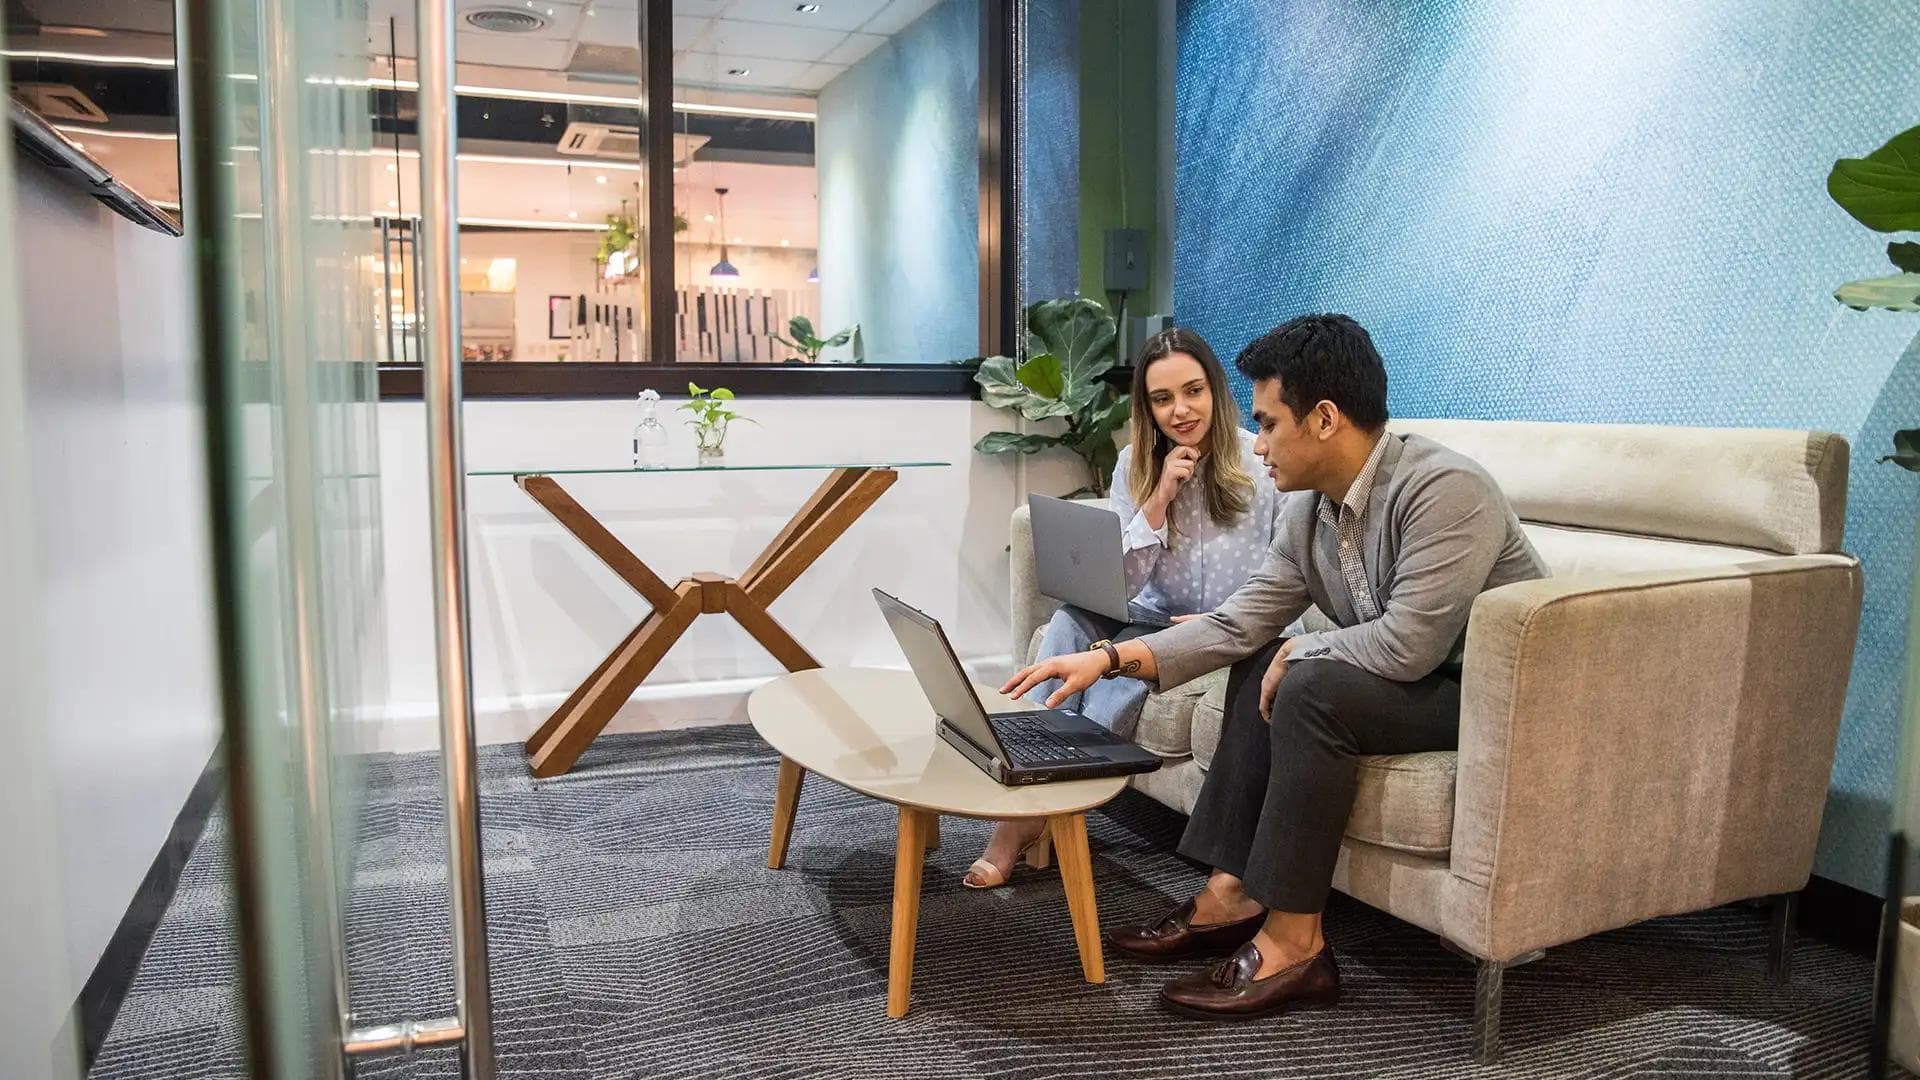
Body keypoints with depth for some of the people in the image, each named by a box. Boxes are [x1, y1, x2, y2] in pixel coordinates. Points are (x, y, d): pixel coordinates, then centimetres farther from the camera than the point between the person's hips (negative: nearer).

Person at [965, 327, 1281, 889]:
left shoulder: (1263, 462, -10)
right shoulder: (1136, 465, -1)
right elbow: (1120, 586, -6)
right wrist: (1159, 498, -17)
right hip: (1154, 618, 4)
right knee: (1072, 619, -26)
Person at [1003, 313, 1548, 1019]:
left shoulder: (1443, 489, -25)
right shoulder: (1309, 508, 1)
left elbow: (1407, 645, -31)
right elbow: (1240, 623, 0)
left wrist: (1303, 650, -14)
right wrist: (1111, 658, -8)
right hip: (1417, 679, 9)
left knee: (1312, 687, -27)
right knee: (1260, 667, 3)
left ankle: (1294, 943, -17)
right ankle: (1232, 895, 0)